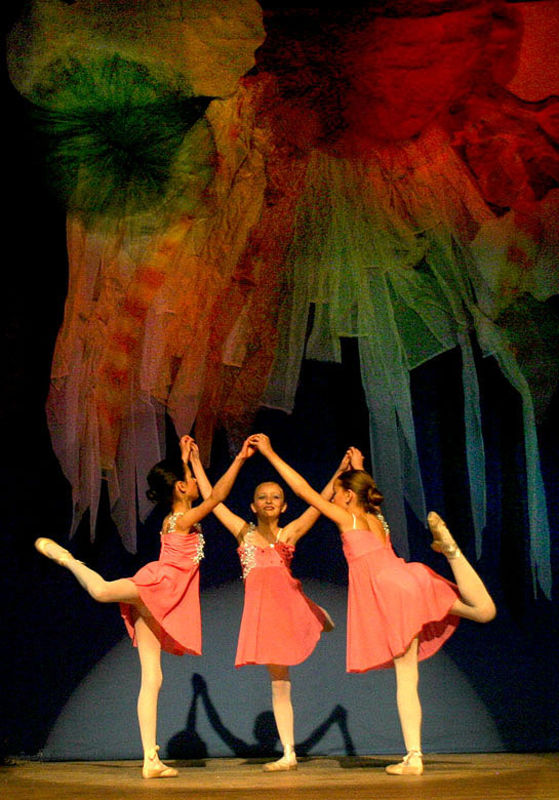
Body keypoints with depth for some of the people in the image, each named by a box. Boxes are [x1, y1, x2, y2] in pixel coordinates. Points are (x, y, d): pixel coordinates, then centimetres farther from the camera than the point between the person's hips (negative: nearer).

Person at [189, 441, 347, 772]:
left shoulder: (290, 532, 10)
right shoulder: (243, 531, 14)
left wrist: (340, 471, 0)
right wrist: (196, 464, 18)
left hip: (287, 598, 0)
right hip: (259, 605, 0)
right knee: (279, 681, 1)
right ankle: (289, 754, 6)